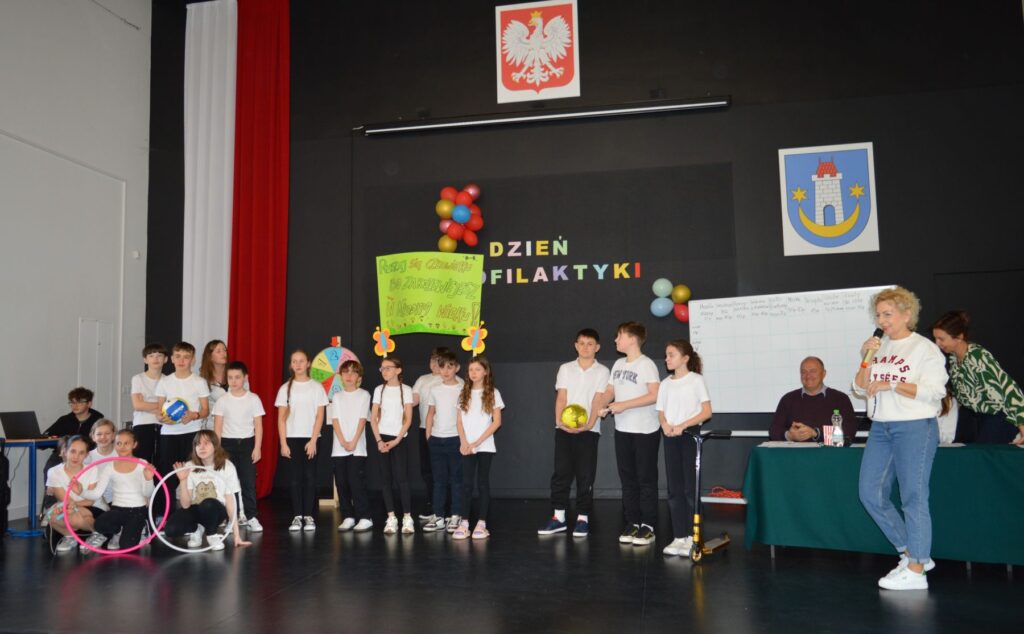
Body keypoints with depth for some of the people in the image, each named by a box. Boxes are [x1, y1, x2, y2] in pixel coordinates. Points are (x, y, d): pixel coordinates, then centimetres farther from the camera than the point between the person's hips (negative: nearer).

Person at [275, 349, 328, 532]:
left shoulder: (316, 387, 2)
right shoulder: (285, 388, 5)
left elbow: (319, 416, -1)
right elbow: (281, 418, 3)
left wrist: (313, 440, -9)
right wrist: (283, 443, -4)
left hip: (310, 438, -1)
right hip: (292, 438, 1)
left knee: (310, 477, -1)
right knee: (295, 477, 1)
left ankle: (309, 516, 5)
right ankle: (297, 516, 6)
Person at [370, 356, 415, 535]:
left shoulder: (406, 390, 0)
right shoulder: (379, 390, 7)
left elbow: (408, 419, -3)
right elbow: (373, 418, 5)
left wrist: (396, 440, -11)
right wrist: (379, 440, -6)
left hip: (399, 439, -2)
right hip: (382, 439, 3)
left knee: (402, 479, -8)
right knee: (386, 479, 3)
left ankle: (407, 518, -2)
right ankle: (391, 518, 8)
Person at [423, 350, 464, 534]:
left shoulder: (461, 389, -4)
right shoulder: (435, 390, 8)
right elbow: (430, 414, 14)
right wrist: (428, 436, 8)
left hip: (455, 438, -4)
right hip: (436, 439, 4)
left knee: (456, 478, 2)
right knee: (439, 479, 9)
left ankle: (456, 516, 9)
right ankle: (438, 516, 15)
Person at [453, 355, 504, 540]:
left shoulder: (492, 393, -1)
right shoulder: (464, 393, 9)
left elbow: (496, 422, -6)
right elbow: (459, 420, 8)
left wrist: (476, 442, -11)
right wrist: (464, 442, -8)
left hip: (485, 446, -2)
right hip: (466, 446, 2)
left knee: (482, 483, 1)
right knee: (467, 483, 0)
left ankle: (481, 523, 5)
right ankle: (464, 523, 2)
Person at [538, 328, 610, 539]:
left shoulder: (602, 371, 2)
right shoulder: (565, 369, 9)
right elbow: (561, 397, 3)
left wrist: (588, 425, -19)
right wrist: (559, 420, -13)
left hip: (588, 430, -2)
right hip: (563, 428, 2)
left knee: (585, 475, 1)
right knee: (561, 473, 3)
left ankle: (583, 518, 9)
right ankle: (558, 517, 10)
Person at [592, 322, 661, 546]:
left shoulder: (646, 364, -11)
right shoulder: (618, 364, 11)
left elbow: (655, 395, -20)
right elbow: (609, 391, 15)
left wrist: (624, 405, -21)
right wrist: (601, 405, -6)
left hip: (645, 431, -7)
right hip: (622, 430, 7)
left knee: (646, 479, 1)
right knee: (627, 479, 10)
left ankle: (647, 527, 8)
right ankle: (632, 523, 18)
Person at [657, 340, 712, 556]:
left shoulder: (696, 380, -2)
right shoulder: (666, 383, 13)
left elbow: (706, 412, -7)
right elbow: (661, 412, 13)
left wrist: (682, 426, -17)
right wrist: (665, 425, -9)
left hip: (690, 435, -5)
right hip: (670, 437, 5)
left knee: (690, 487, -4)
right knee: (674, 489, 5)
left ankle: (692, 537, 2)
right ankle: (679, 537, 10)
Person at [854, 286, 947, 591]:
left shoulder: (925, 348, -5)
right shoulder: (879, 347, 11)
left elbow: (934, 392, -15)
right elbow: (860, 388, 11)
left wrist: (890, 385, -19)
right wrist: (866, 359, -3)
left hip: (914, 428, -7)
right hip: (881, 428, 7)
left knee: (913, 497, -3)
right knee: (870, 494, 7)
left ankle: (915, 571, 5)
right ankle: (912, 553, 21)